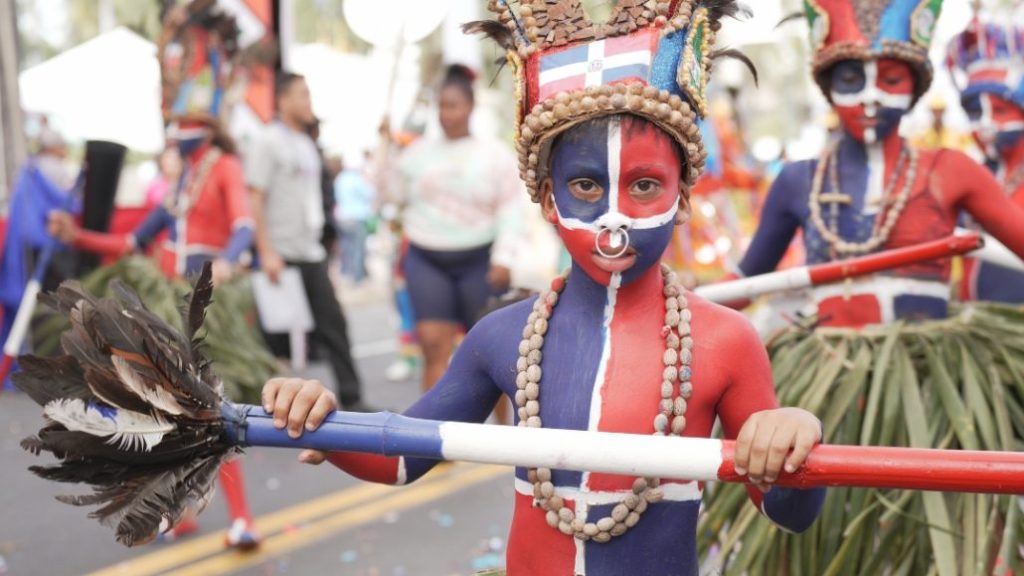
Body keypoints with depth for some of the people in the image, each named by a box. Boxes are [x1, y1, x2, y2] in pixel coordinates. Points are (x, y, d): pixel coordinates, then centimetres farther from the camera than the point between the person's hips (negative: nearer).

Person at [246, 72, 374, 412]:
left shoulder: (307, 144, 15)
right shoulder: (268, 142, -8)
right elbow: (255, 200, -13)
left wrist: (317, 237, 15)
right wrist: (266, 253, -19)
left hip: (312, 253, 8)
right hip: (283, 255, -7)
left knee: (333, 323, 6)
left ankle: (351, 397, 12)